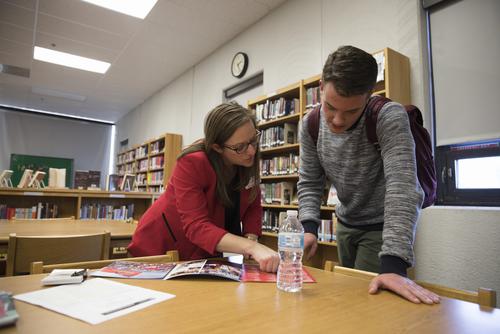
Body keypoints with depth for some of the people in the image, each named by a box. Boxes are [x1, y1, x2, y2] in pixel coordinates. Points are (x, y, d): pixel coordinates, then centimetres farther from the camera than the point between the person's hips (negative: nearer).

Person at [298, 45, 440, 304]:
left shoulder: (390, 117, -27)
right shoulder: (311, 125, -12)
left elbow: (403, 188, -37)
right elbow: (310, 183, -5)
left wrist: (393, 265, -45)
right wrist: (309, 227, -21)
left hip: (381, 226, -4)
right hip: (345, 224, 5)